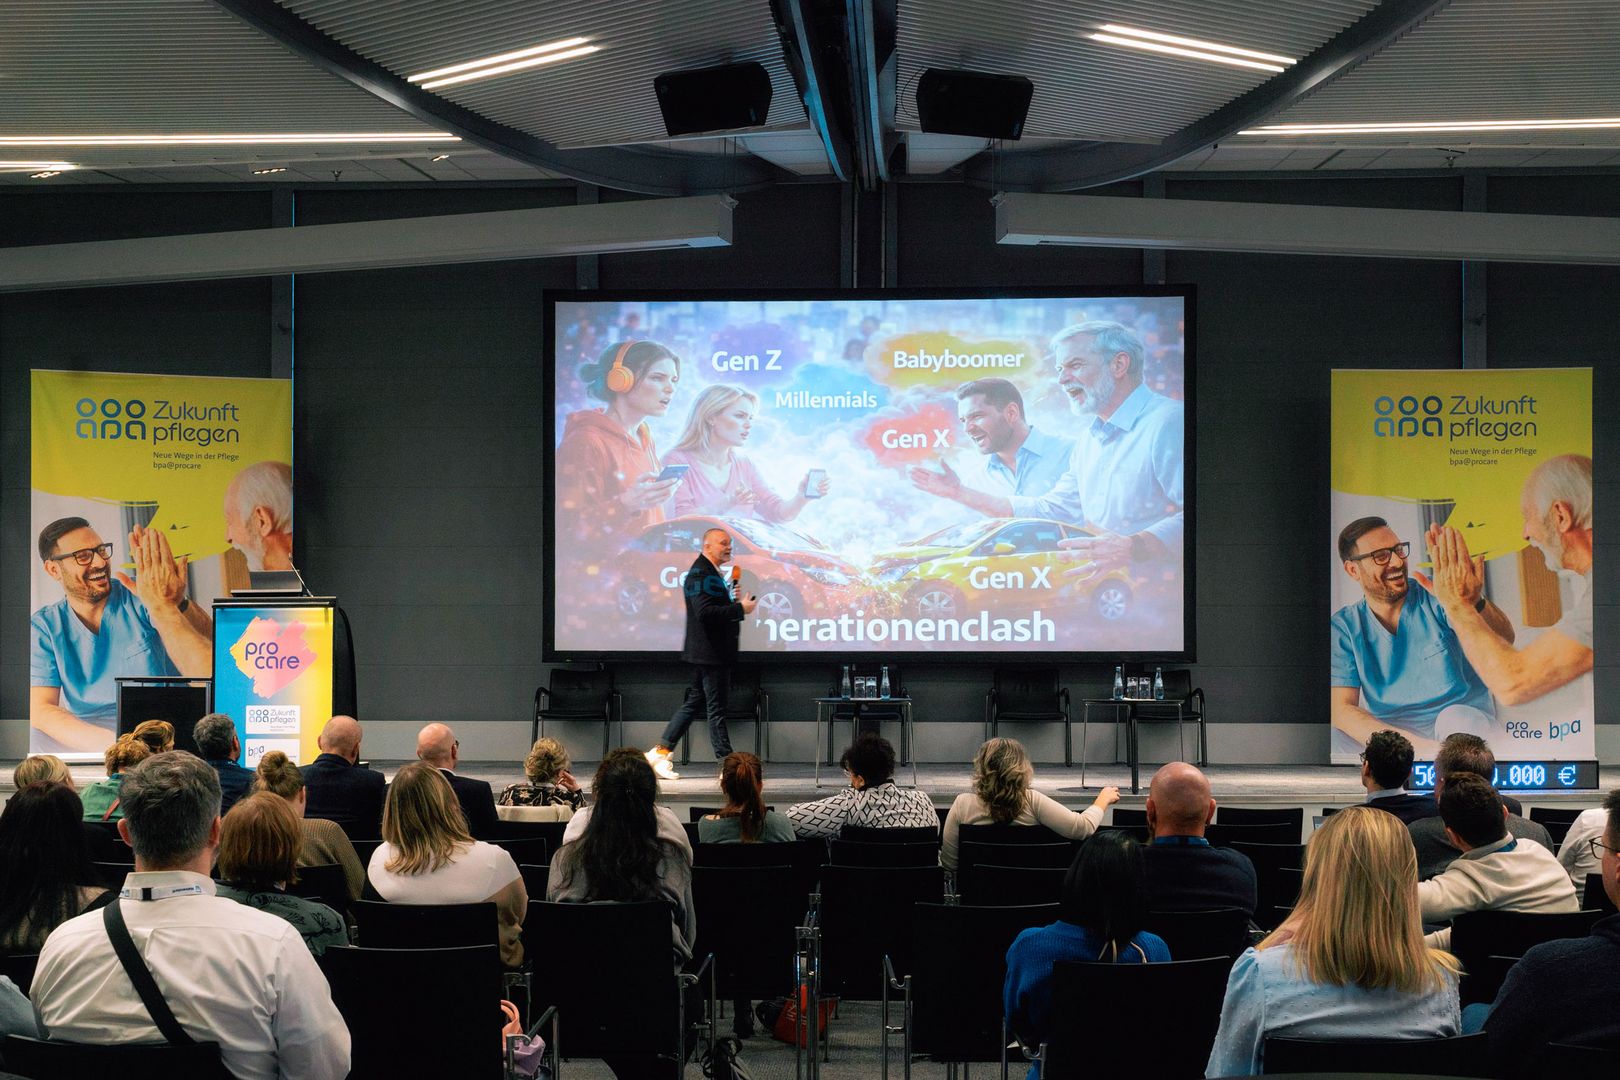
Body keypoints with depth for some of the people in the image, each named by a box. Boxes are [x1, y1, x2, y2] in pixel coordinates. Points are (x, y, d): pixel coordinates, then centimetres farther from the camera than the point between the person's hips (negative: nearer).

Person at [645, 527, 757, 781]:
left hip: (707, 654, 11)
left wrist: (736, 604, 8)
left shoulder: (708, 572, 18)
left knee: (692, 703, 14)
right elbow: (705, 612, -26)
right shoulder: (701, 574, -16)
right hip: (710, 653, -11)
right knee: (716, 710, -4)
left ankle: (659, 753, 17)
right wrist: (740, 609, -22)